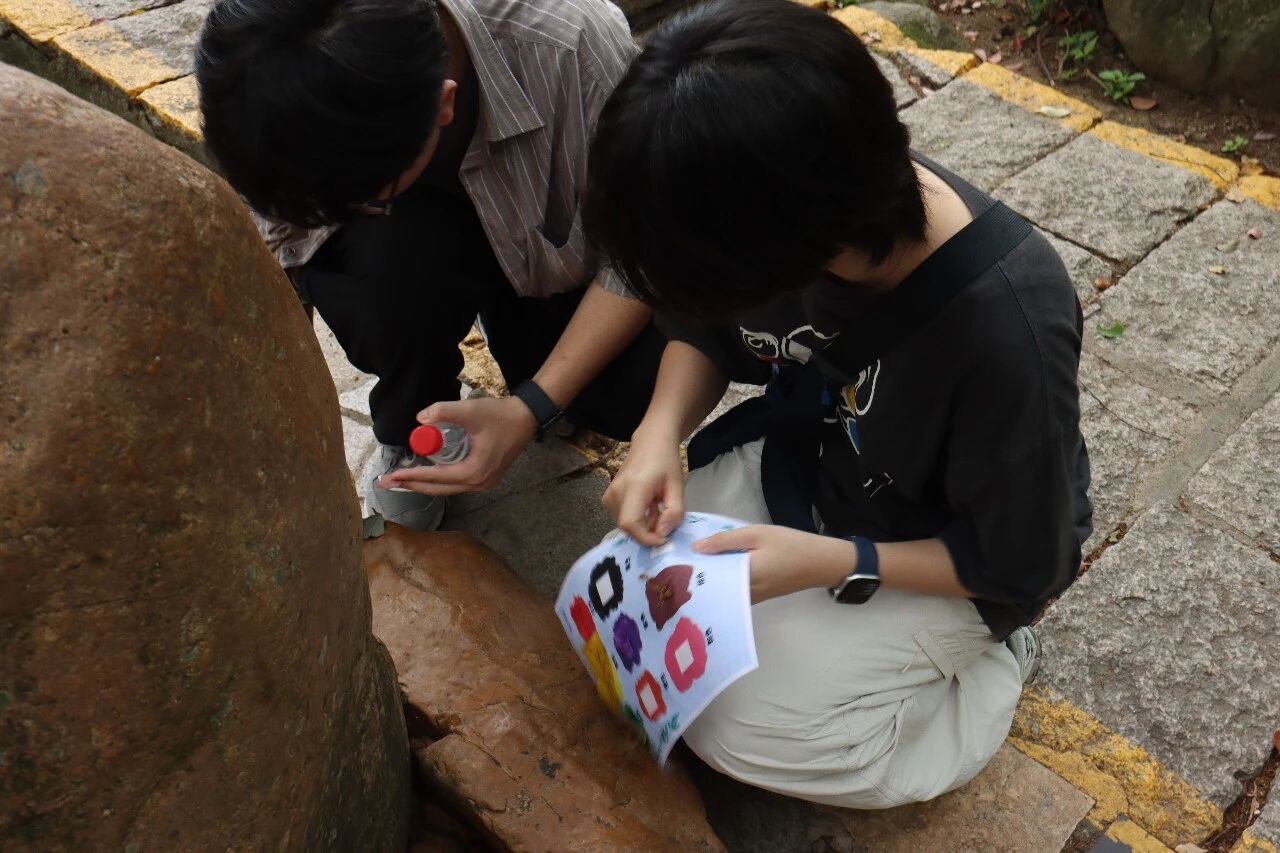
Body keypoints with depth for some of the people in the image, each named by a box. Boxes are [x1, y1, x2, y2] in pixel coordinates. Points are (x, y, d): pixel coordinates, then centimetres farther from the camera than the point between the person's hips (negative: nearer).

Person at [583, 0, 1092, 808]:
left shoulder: (1007, 328, -38)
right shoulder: (815, 195, -24)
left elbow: (1020, 567, -21)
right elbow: (706, 327, -2)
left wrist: (829, 565, -29)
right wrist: (660, 432, -21)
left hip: (955, 562, -5)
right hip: (804, 456, 5)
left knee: (742, 724, -13)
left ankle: (985, 665, 10)